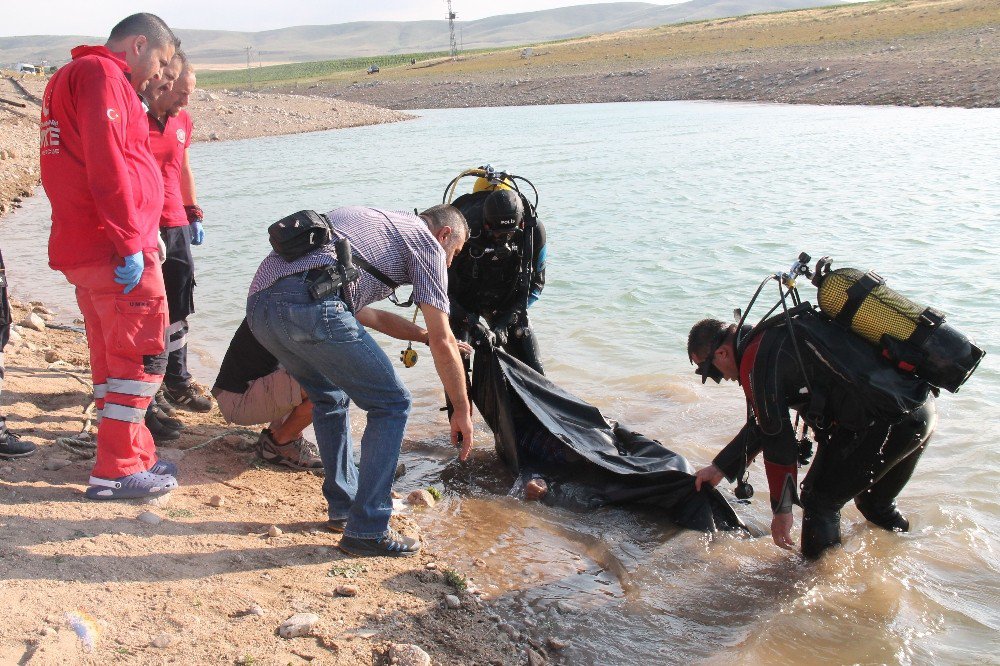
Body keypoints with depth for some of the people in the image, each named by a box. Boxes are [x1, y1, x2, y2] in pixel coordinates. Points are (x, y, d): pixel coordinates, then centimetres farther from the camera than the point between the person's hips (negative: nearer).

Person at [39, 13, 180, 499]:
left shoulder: (71, 75, 23)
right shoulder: (102, 74, -10)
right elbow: (106, 164, -21)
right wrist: (130, 242, -20)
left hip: (81, 248, 10)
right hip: (115, 252, -10)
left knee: (112, 358, 15)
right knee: (140, 358, -3)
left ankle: (136, 455, 25)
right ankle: (116, 472, 2)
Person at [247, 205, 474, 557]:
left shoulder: (376, 221, 36)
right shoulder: (427, 242, 14)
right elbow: (443, 343, 8)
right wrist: (462, 411, 19)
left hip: (258, 303, 9)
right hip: (309, 306, -9)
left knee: (331, 397, 29)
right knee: (391, 405, 6)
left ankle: (344, 506, 34)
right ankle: (366, 529, 7)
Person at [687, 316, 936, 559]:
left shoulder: (755, 362, -10)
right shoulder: (775, 337, 20)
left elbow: (777, 439, -7)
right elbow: (761, 425, 27)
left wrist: (781, 509, 3)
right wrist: (720, 468, 31)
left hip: (882, 424, -10)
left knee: (819, 499, 6)